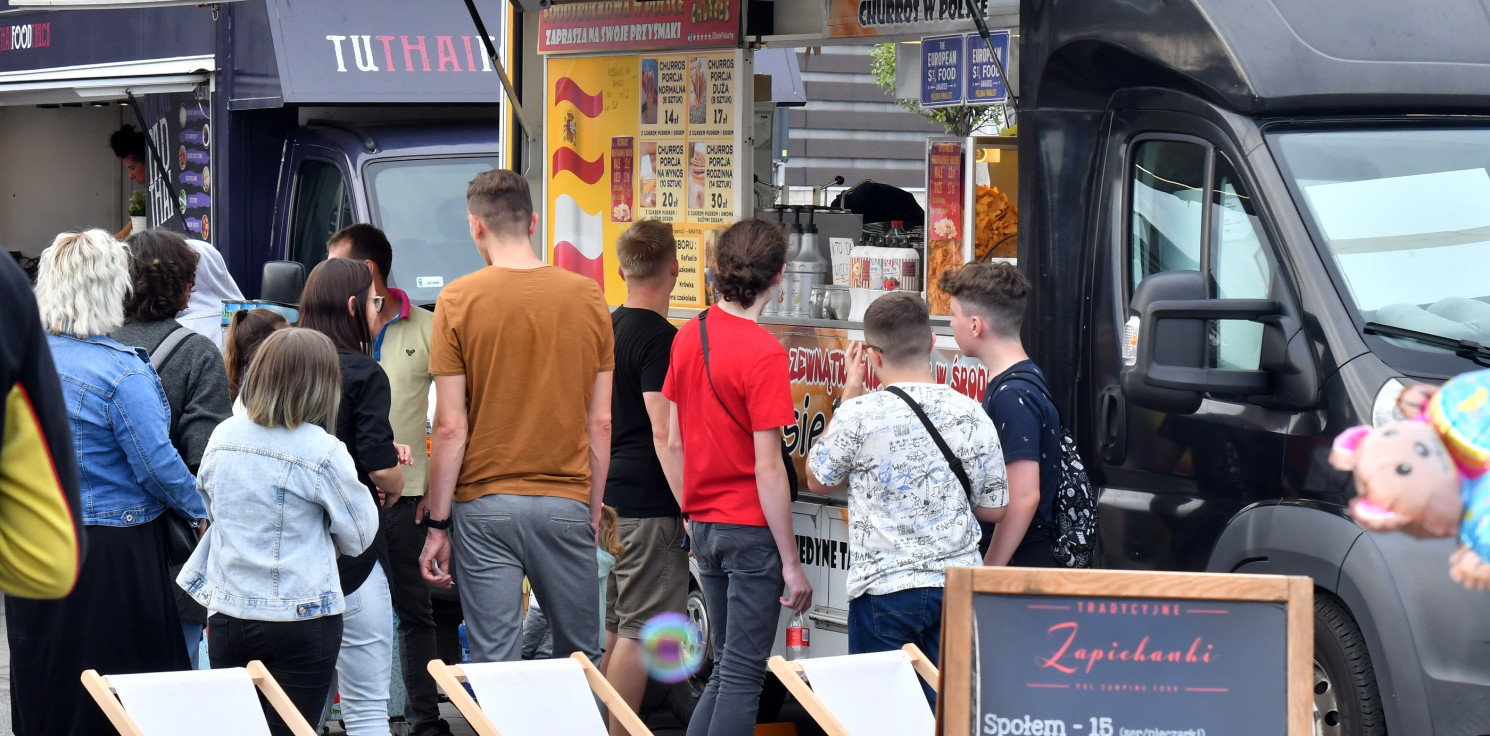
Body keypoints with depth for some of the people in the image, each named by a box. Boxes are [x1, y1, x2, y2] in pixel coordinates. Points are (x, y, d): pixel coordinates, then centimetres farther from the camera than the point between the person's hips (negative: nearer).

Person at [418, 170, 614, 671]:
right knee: (580, 661, 11)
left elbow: (450, 427, -7)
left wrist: (439, 525, -1)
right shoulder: (588, 298, 2)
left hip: (485, 505, -2)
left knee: (495, 665, 0)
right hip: (566, 502, 2)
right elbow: (600, 423, 5)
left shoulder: (459, 301, -5)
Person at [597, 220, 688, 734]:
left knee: (612, 626, 14)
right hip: (647, 505, -9)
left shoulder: (607, 329, 13)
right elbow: (665, 434, -20)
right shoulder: (659, 338, -14)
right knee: (641, 631, -6)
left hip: (607, 499, 9)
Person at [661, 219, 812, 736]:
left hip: (705, 524, 7)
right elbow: (768, 468, -18)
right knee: (743, 677, -3)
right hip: (751, 527, -7)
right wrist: (791, 562, -13)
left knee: (727, 668, 17)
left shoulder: (687, 337, 5)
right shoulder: (763, 353, -17)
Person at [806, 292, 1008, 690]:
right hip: (957, 585, 3)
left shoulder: (860, 415, -11)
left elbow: (817, 480, 8)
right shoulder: (970, 414, -1)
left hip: (885, 589, -3)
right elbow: (993, 509, 6)